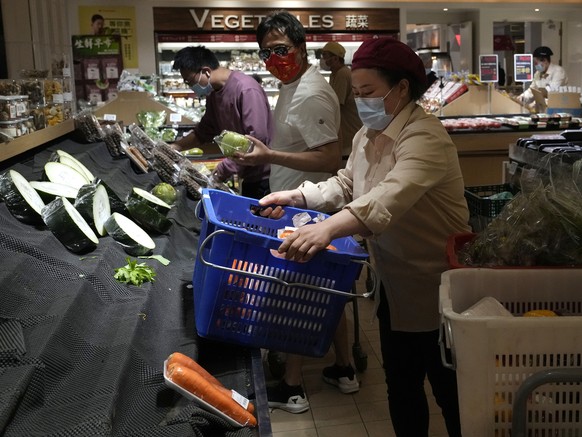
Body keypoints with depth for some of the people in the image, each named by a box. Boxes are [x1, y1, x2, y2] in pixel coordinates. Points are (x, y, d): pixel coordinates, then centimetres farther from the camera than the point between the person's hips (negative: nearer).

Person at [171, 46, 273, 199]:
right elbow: (204, 132, 17)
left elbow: (257, 139, -26)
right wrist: (174, 147, 5)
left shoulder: (246, 90, -21)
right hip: (248, 178, 8)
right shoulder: (213, 93, 7)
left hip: (265, 178, -8)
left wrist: (227, 167, -22)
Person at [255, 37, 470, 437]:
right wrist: (296, 197, 0)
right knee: (401, 387, 18)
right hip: (396, 284, 8)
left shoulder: (425, 137, -24)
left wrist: (329, 228, -55)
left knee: (450, 390, 9)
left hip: (437, 287, -8)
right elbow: (346, 184, 15)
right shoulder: (368, 135, 6)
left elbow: (393, 195, -41)